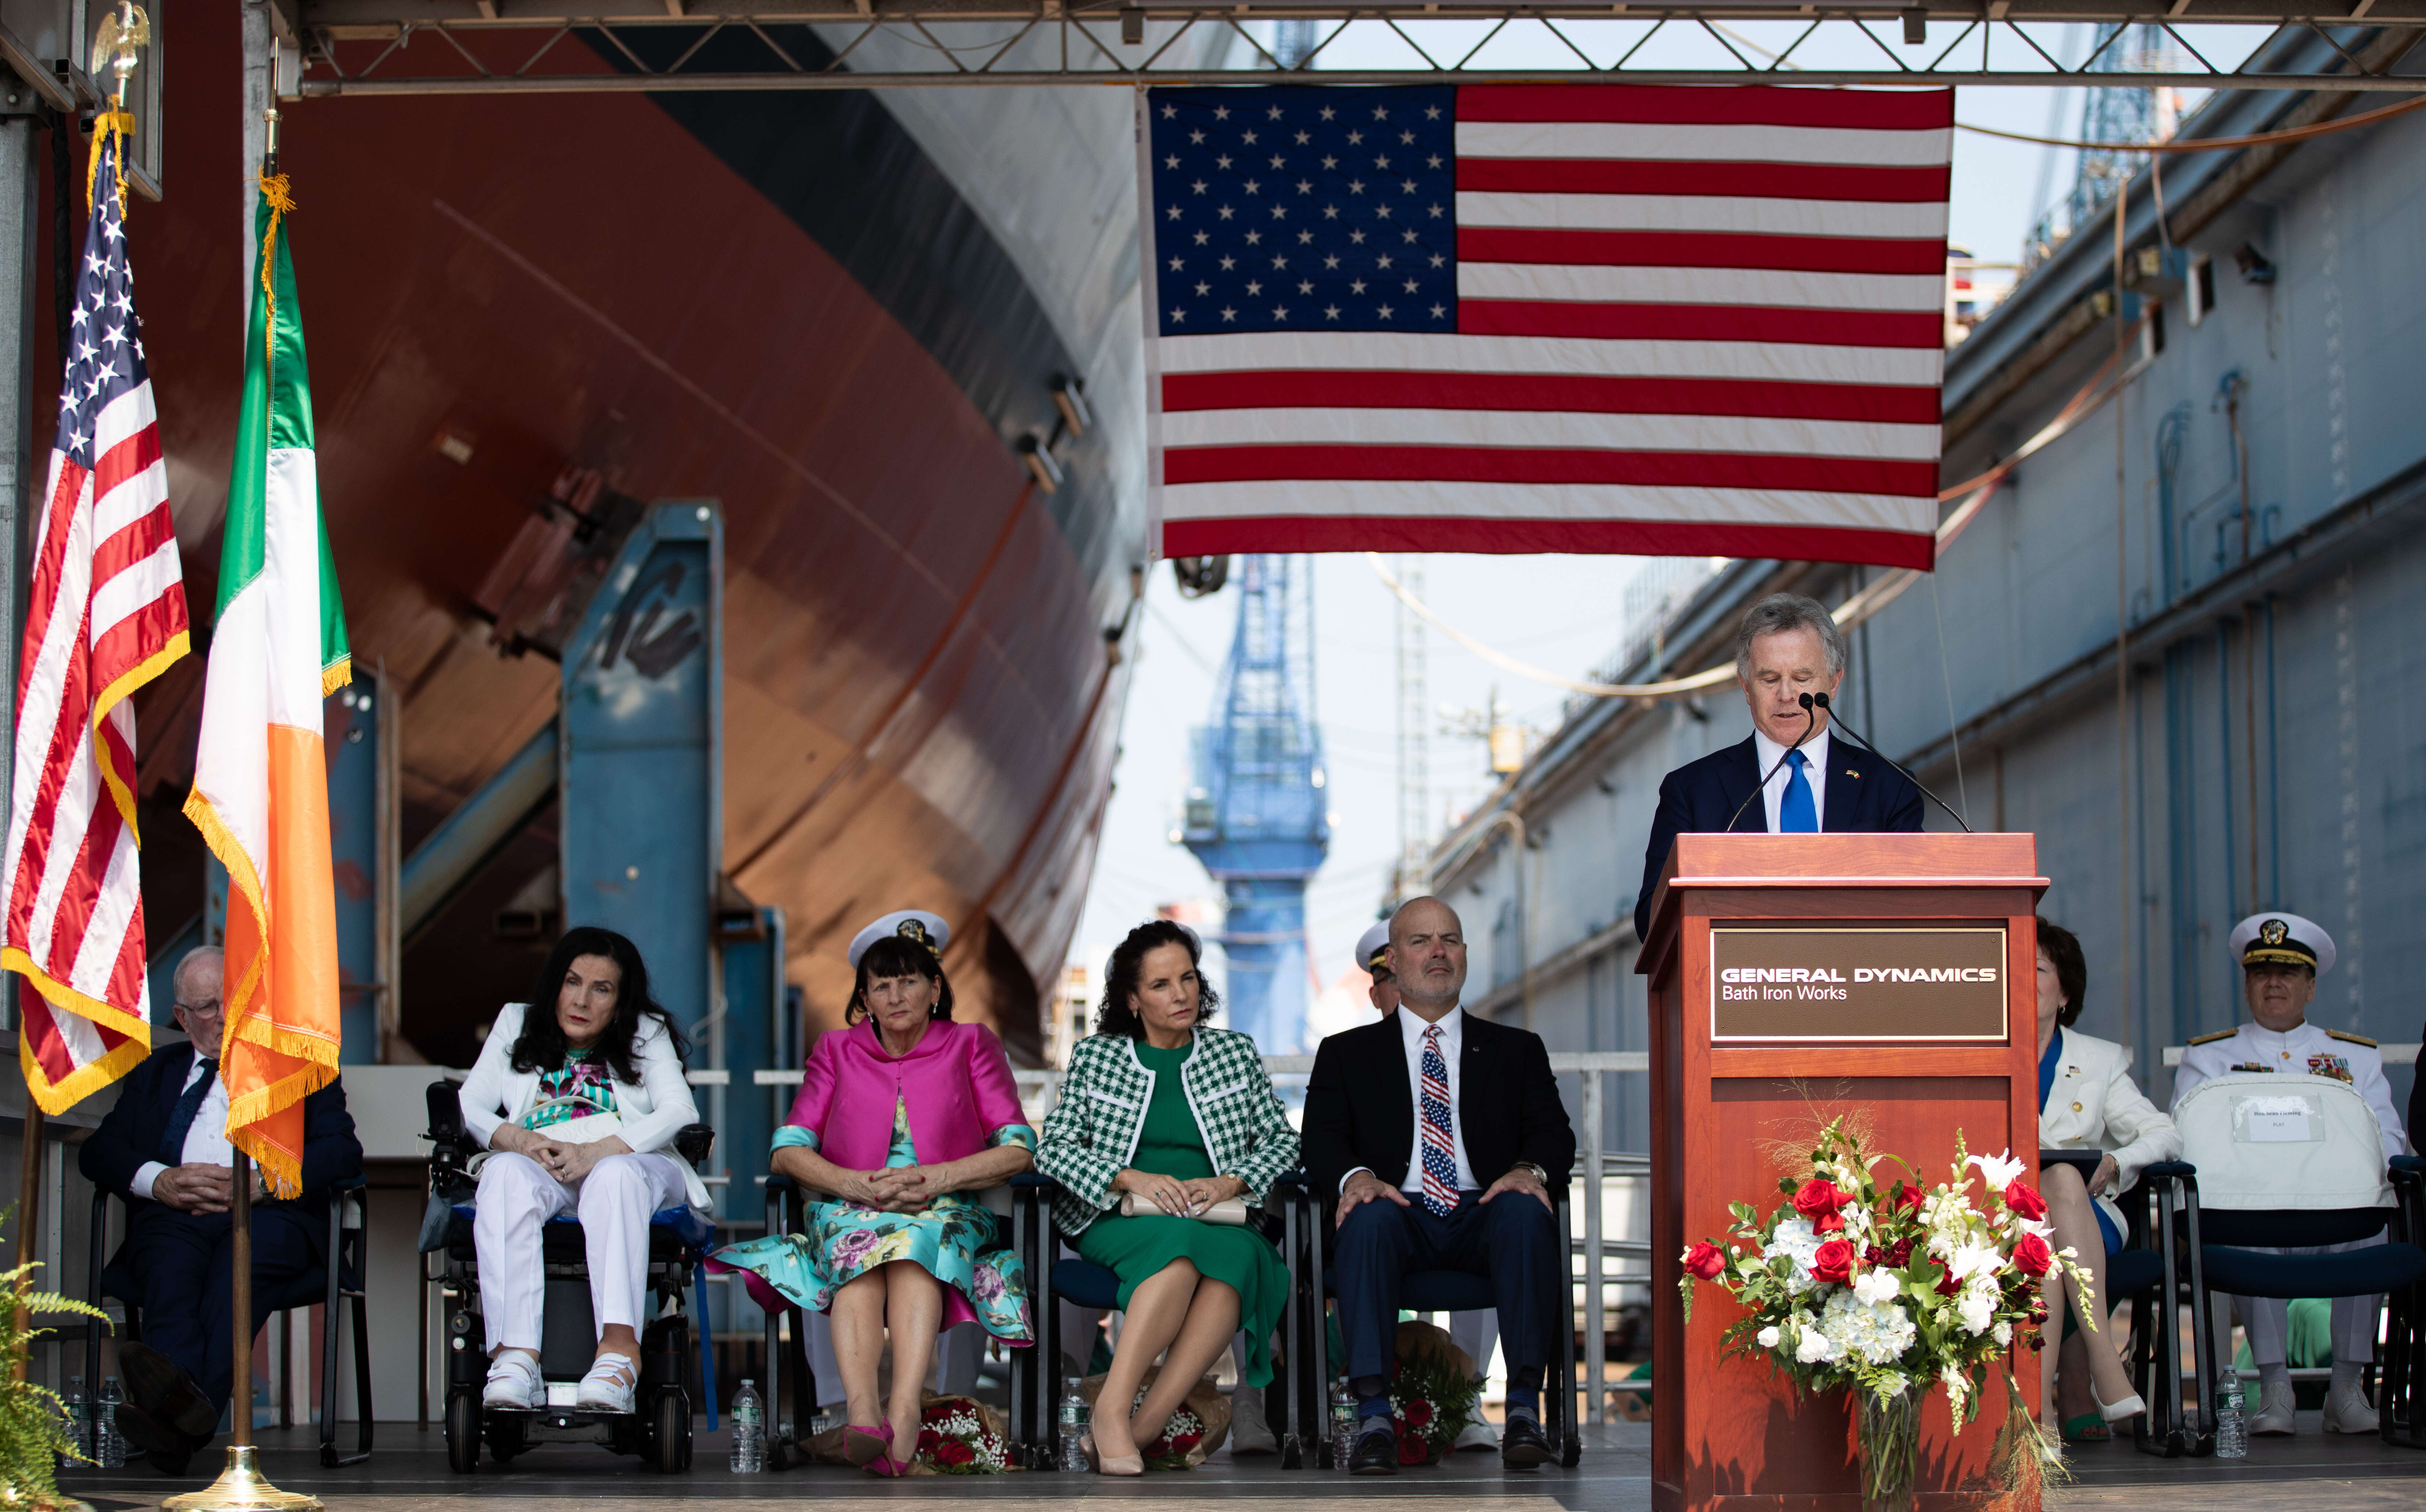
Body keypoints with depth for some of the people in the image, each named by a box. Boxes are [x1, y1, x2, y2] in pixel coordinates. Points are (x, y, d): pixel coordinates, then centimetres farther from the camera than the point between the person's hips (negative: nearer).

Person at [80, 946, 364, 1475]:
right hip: (174, 1215, 2)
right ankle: (179, 1394, -63)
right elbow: (99, 1150, 18)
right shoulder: (156, 1071, 31)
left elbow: (343, 1152, 7)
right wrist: (159, 1180, -5)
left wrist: (259, 1183, -11)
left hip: (268, 1214, -2)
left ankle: (182, 1418, -62)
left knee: (240, 1272, -37)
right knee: (171, 1269, -34)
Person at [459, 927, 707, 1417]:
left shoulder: (648, 1033, 19)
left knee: (615, 1178, -39)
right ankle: (517, 1356, -52)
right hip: (539, 1166, 1)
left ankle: (619, 1348, -58)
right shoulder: (516, 1024, 25)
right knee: (506, 1174, -37)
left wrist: (598, 1152, -17)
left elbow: (680, 1111, 1)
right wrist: (518, 1139, -13)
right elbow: (470, 1106, 12)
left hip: (631, 1162, -1)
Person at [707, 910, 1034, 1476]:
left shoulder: (971, 1045, 14)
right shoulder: (837, 1051, 19)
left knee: (920, 1240, -37)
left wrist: (936, 1179, -14)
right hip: (852, 1209, 1)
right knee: (859, 1246, -35)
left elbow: (1018, 1149, 3)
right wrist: (858, 1184, -13)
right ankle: (862, 1412, -59)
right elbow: (788, 1151, 7)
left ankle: (902, 1414, -58)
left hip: (945, 1210, -1)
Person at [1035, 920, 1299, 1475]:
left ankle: (1140, 1426, -44)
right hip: (1119, 1221, -1)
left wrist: (1229, 1183, -9)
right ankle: (1112, 1415, -46)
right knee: (1181, 1244, -38)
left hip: (1219, 1218, 1)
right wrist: (1133, 1179, -13)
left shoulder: (1236, 1053, 16)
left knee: (1237, 1255, -37)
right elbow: (1054, 1148, 4)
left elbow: (1282, 1141, 12)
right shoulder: (1095, 1056, 12)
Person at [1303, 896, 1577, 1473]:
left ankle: (1524, 1407, -38)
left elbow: (1554, 1134, 9)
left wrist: (1530, 1170, -16)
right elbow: (1321, 1140, 6)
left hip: (1484, 1213, 1)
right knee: (1370, 1217, -37)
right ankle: (1373, 1416, -43)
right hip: (1400, 1213, -1)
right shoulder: (1347, 1053, 20)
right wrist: (1355, 1176, -19)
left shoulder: (1517, 1050, 23)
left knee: (1526, 1211, -34)